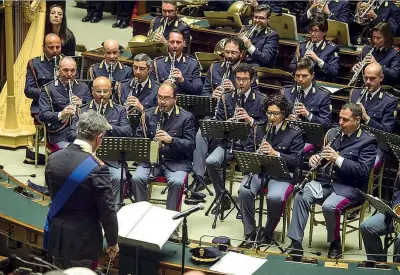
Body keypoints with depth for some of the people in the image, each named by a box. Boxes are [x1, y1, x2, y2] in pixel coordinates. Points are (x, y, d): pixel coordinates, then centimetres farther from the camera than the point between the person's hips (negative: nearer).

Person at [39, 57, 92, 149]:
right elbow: (43, 115, -7)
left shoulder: (83, 87, 17)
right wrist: (60, 115, -26)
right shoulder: (49, 89, 3)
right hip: (60, 135, -3)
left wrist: (81, 105, -8)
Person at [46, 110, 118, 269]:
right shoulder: (97, 168, -23)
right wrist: (113, 241, -2)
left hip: (56, 238, 5)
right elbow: (107, 210, -16)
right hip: (83, 241, -5)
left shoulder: (53, 158, -4)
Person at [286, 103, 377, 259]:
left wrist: (338, 159, -22)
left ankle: (335, 244, -6)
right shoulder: (333, 133, 14)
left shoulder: (367, 141, -6)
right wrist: (315, 158, -3)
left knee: (329, 206, -33)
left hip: (349, 187, -5)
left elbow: (363, 171, -16)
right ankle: (296, 243, -17)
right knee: (301, 197, -21)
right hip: (325, 181, 5)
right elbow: (322, 156, 22)